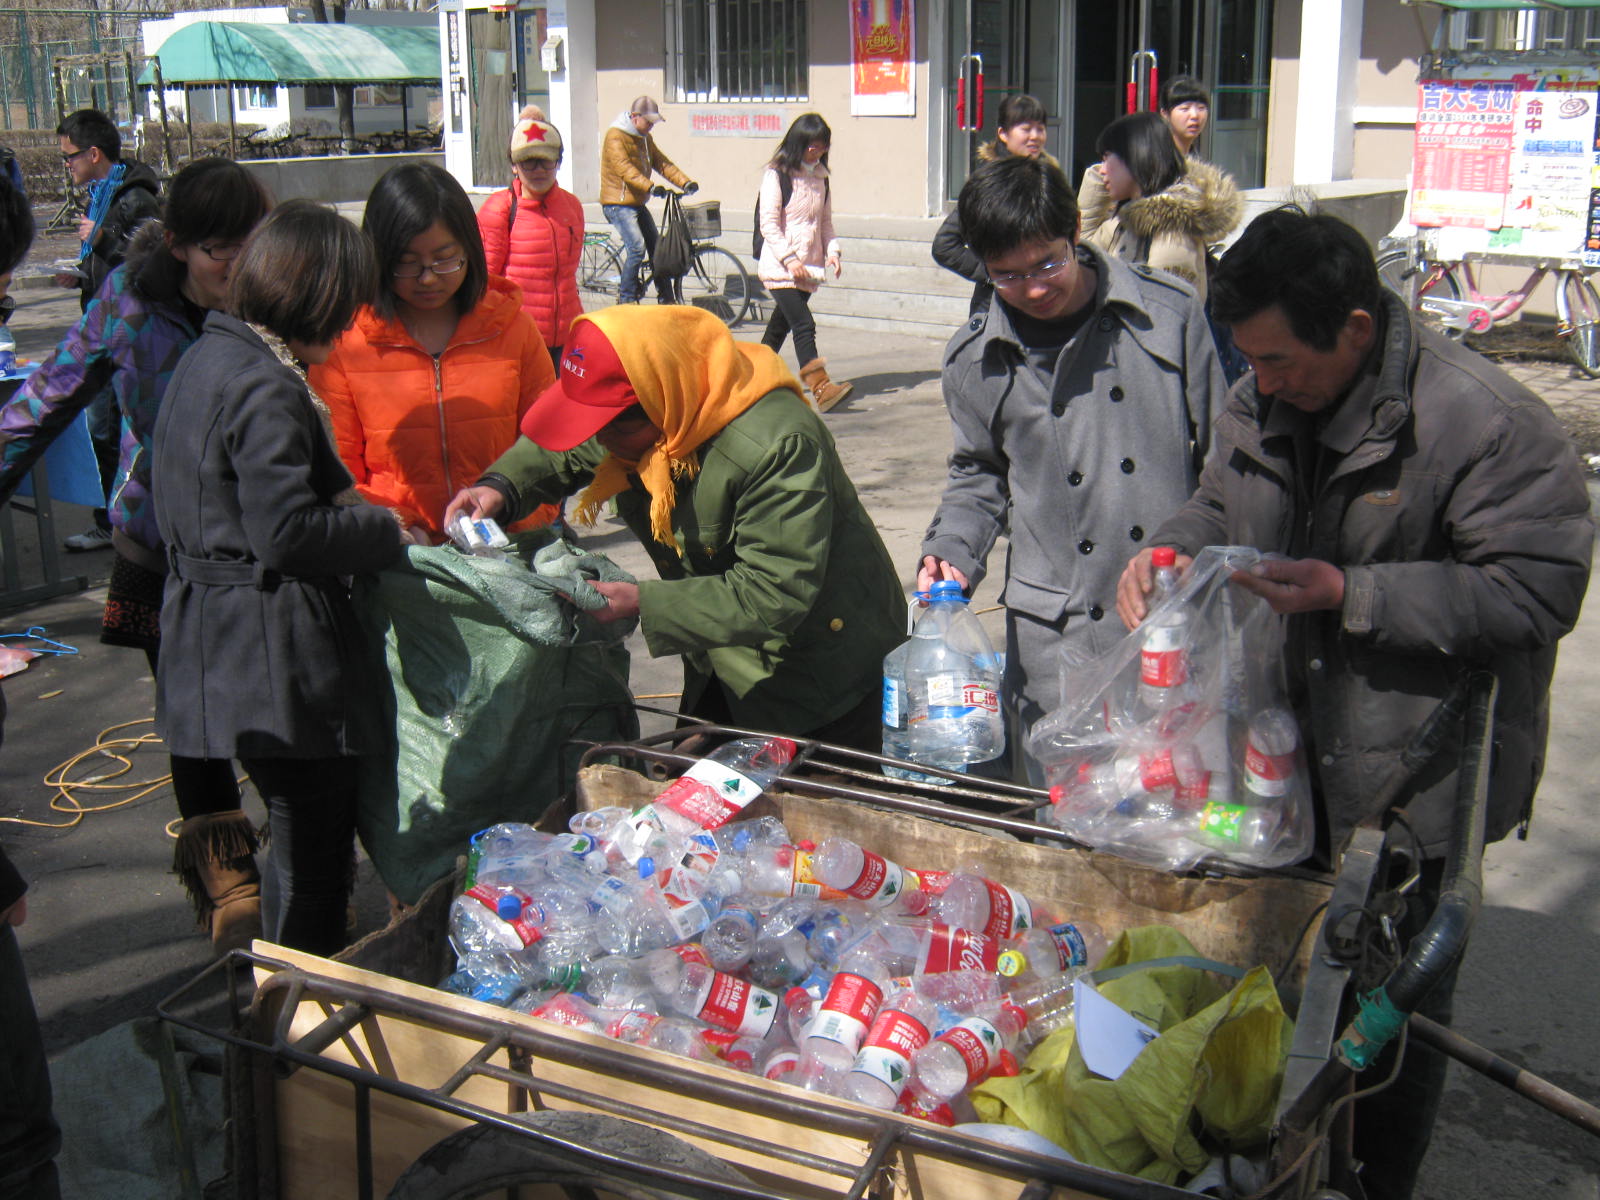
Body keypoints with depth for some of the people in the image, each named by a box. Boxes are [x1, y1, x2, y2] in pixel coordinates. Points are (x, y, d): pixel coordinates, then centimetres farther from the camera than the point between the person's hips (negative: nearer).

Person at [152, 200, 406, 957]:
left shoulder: (208, 358, 12)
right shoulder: (267, 390, -20)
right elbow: (289, 533, -24)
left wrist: (349, 507, 13)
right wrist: (385, 530, -10)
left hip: (214, 637, 10)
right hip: (276, 659, -10)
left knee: (310, 838, 22)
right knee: (315, 854, 1)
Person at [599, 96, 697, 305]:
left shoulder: (645, 138, 14)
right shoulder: (615, 136, -14)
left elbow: (662, 163, 8)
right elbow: (625, 168, -29)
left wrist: (685, 182, -8)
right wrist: (649, 186, -43)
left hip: (638, 203, 9)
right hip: (618, 203, -9)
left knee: (656, 247, 7)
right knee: (637, 247, -20)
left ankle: (665, 298, 15)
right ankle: (626, 298, -8)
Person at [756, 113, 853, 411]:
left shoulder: (822, 177, 14)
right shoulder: (776, 174, -6)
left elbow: (825, 221, 22)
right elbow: (768, 223, -10)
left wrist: (832, 251, 4)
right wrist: (790, 259, -18)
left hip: (808, 268, 7)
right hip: (780, 267, -7)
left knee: (780, 325, 12)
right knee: (803, 324, -18)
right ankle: (820, 387, -27)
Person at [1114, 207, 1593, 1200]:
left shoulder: (1487, 421, -22)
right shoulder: (1264, 403, 0)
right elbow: (1224, 506, 17)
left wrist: (1348, 593, -26)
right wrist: (1170, 550, -6)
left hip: (1413, 774, -6)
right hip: (1285, 755, 7)